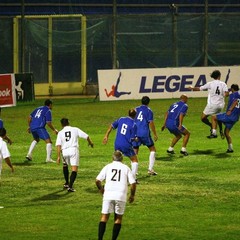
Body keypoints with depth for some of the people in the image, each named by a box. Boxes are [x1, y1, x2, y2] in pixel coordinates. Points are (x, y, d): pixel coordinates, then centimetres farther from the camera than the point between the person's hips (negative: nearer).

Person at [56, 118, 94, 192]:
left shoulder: (60, 133, 11)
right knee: (74, 169, -4)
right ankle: (70, 186, -18)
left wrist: (58, 156, 0)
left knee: (65, 165, 29)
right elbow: (86, 136, 12)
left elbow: (58, 145, 1)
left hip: (65, 151, 2)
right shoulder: (75, 129, 10)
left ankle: (67, 183, 37)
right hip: (74, 150, -2)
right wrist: (90, 142, 33)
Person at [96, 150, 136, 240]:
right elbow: (133, 183, 1)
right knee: (118, 218, 10)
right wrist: (132, 195, 16)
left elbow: (97, 180, 2)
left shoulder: (107, 167, 9)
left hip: (108, 195, 0)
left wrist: (101, 189, 22)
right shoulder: (126, 168, 9)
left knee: (104, 217, 5)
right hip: (121, 196, 0)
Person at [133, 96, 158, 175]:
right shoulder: (149, 111, -2)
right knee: (152, 149, 12)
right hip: (145, 133, -4)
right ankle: (150, 169, 2)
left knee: (135, 152, 11)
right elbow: (151, 123, -7)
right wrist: (155, 134, 1)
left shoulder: (136, 109, 10)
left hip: (135, 133, 4)